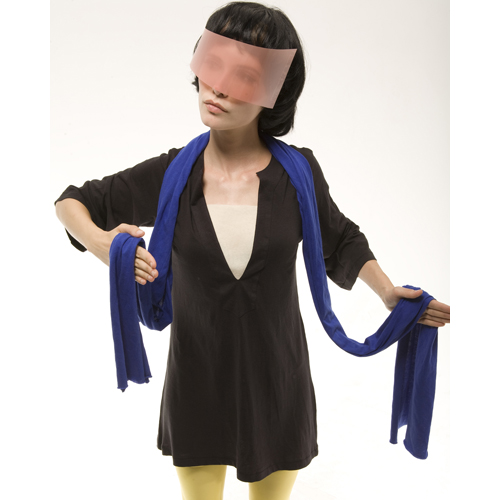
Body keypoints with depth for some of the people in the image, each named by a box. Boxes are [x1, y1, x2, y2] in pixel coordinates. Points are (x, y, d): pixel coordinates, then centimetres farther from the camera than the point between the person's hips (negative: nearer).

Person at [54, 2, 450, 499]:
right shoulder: (170, 175, -10)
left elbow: (340, 241, 9)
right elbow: (70, 202, 1)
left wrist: (389, 294, -5)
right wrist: (100, 242, -21)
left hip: (278, 381, 0)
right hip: (197, 381, 0)